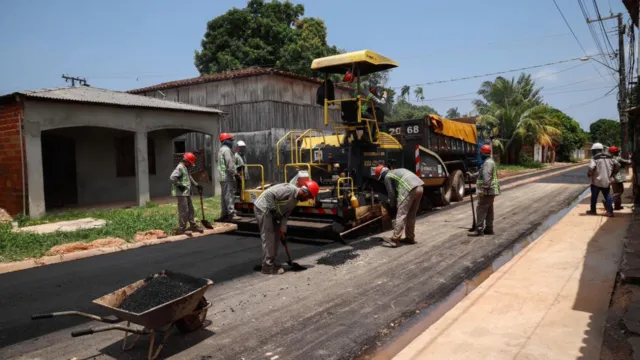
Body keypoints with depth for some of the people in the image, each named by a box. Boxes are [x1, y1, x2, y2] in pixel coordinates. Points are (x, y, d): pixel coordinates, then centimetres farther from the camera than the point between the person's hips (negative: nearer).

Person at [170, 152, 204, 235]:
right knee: (184, 210, -9)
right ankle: (181, 229, -3)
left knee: (190, 209, 16)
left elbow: (189, 178, 30)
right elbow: (172, 178, -25)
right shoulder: (180, 168, -14)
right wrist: (179, 185, -19)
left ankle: (193, 225, 26)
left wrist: (196, 185, 22)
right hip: (181, 193, -10)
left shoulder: (185, 168, 18)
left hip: (186, 193, 10)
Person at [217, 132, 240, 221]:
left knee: (225, 196, 12)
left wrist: (234, 172, 20)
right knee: (230, 195, -12)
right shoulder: (226, 149, -11)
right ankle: (231, 214, -14)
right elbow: (230, 164, -20)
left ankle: (224, 214, 15)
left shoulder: (221, 150, 22)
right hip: (228, 177, -10)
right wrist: (235, 173, -18)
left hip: (223, 177, 10)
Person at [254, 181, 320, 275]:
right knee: (268, 237, -9)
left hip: (269, 211, 10)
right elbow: (269, 194, -29)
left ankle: (271, 262, 22)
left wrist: (282, 227, -3)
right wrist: (273, 209, -20)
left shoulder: (296, 199, 8)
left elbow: (286, 213, 8)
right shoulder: (290, 190, -24)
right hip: (262, 208, -10)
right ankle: (267, 267, -3)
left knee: (276, 235, 14)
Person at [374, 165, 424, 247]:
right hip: (420, 187, 8)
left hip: (410, 189, -8)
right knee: (411, 215, 18)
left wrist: (393, 205, 23)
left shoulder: (387, 176, 9)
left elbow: (391, 193, 8)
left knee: (401, 215, -5)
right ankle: (410, 238, 23)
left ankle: (395, 240, -7)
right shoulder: (398, 171, 35)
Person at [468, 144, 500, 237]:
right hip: (490, 191, 11)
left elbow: (486, 177, -26)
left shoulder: (488, 163, -17)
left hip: (488, 191, -11)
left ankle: (479, 230, -11)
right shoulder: (489, 162, 18)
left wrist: (483, 189, -29)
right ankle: (489, 228, 19)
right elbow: (481, 173, 31)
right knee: (489, 210, 14)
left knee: (481, 209, -10)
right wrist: (472, 175, 38)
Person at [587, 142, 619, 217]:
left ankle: (593, 210, 20)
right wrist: (612, 173, 18)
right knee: (607, 196, 11)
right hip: (606, 181, 5)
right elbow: (617, 165, 12)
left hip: (596, 181, -5)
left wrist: (589, 174, -8)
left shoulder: (595, 159, -11)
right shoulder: (609, 158, 9)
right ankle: (610, 211, 3)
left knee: (594, 196, 10)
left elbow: (591, 168, -25)